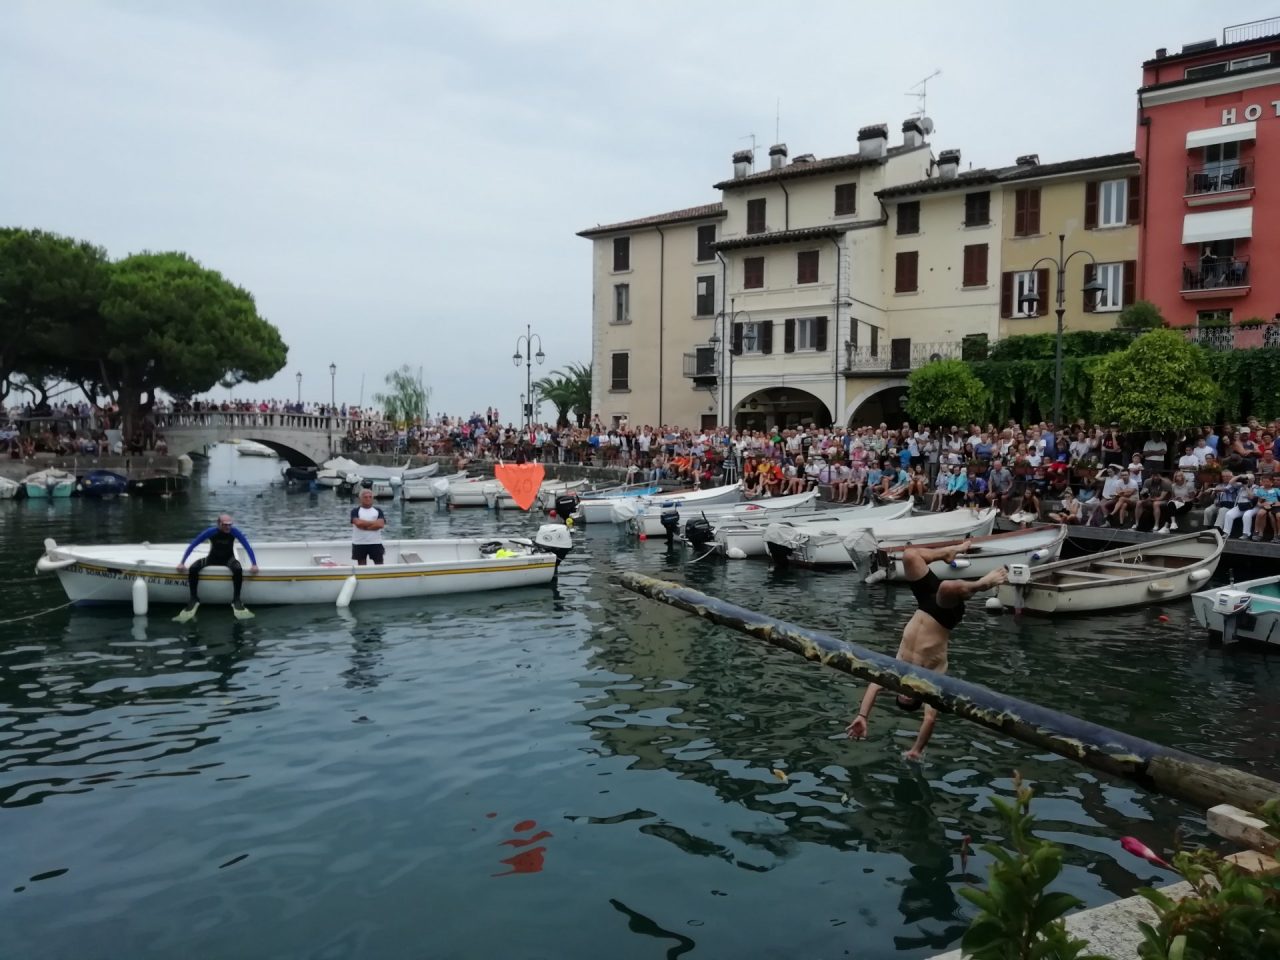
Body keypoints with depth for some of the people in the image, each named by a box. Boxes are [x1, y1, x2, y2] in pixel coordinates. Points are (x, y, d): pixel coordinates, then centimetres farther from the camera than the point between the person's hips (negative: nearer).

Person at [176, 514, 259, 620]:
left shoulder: (234, 532, -21)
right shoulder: (211, 532, -20)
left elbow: (248, 548, -17)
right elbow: (192, 546, -13)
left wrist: (254, 564, -23)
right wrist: (182, 563, -15)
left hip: (228, 558, -1)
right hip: (213, 558, 1)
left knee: (238, 569, -35)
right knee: (193, 568, -26)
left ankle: (236, 600, -22)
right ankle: (194, 600, -11)